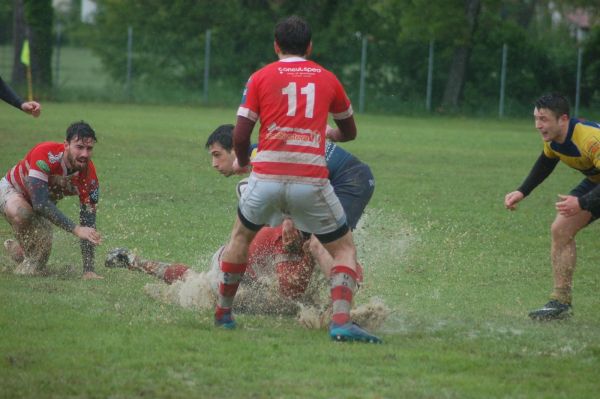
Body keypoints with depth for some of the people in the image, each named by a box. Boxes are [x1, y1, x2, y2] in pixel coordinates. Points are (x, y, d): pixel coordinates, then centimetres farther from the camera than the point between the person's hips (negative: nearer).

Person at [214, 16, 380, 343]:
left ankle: (222, 313, 33)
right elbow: (349, 132, 27)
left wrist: (241, 162, 23)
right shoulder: (327, 79, 13)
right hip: (311, 179, 0)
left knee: (241, 237, 28)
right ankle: (341, 321, -9)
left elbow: (240, 135, 2)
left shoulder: (260, 77, 8)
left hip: (266, 177, 1)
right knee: (344, 249, 12)